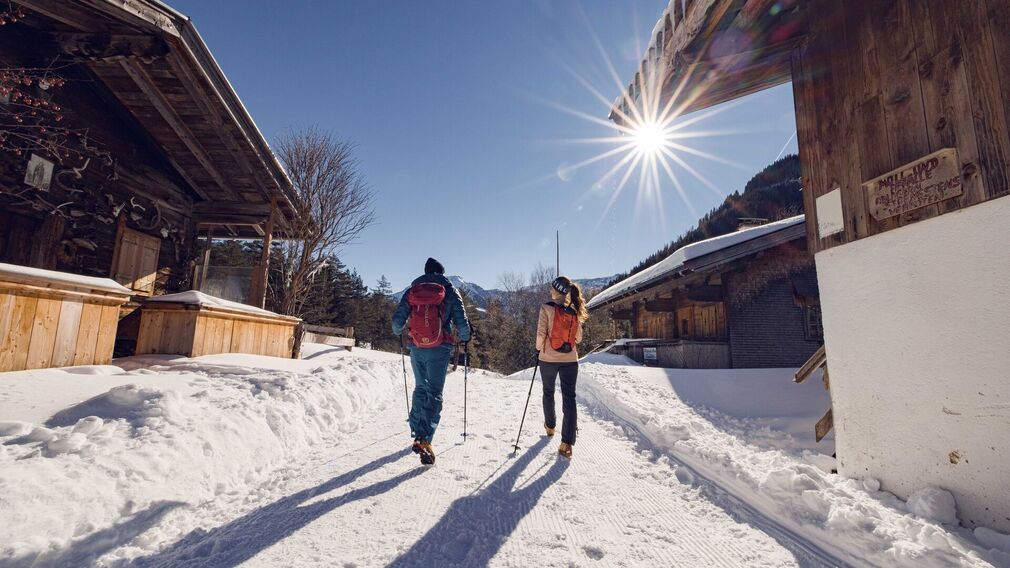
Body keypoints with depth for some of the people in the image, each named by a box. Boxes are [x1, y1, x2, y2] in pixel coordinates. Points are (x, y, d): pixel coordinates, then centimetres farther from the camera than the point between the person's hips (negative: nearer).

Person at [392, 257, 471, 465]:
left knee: (420, 389, 20)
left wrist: (399, 331, 24)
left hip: (416, 348, 3)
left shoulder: (411, 290, 7)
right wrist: (465, 338, 13)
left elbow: (398, 319, 2)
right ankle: (425, 440, -10)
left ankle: (417, 435, 26)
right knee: (434, 393, 1)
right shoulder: (450, 291, 0)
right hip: (439, 349, -3)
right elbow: (461, 322, -6)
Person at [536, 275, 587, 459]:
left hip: (548, 359, -2)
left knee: (548, 393, 21)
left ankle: (550, 426, 39)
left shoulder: (547, 308, -12)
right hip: (570, 360, 2)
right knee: (569, 398, 2)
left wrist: (539, 348, 4)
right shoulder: (574, 311, 0)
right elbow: (578, 338, 6)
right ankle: (567, 443, -3)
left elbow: (541, 333, -14)